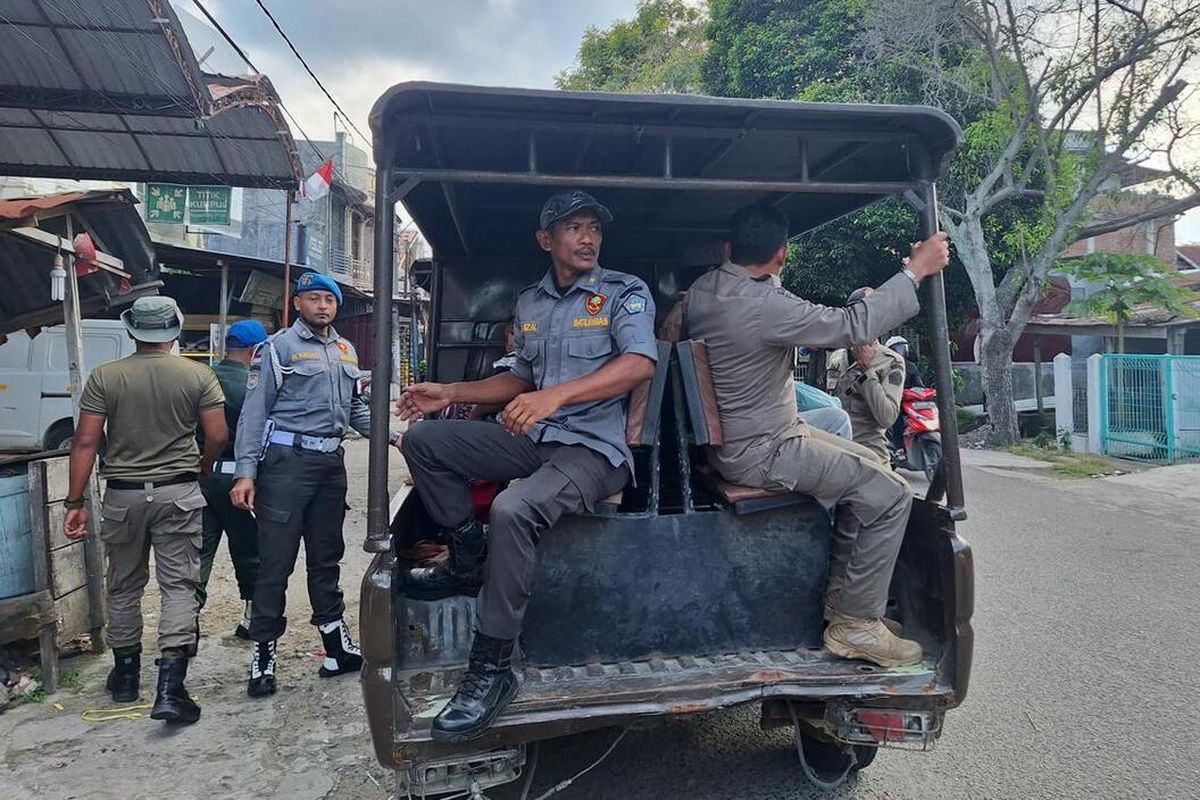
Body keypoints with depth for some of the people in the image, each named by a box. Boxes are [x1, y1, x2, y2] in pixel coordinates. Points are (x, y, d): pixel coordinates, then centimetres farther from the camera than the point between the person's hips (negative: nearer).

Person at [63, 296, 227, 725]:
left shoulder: (104, 377, -2)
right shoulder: (199, 375, -4)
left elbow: (86, 441, -4)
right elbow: (218, 436, -6)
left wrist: (75, 502, 0)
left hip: (123, 496, 2)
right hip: (178, 494, -1)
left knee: (124, 587, 18)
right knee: (179, 586, 2)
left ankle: (126, 675, 32)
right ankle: (170, 688, -6)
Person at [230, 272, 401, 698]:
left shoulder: (346, 351, 17)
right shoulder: (278, 347, -2)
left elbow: (357, 410, 19)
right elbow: (254, 412, -7)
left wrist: (393, 435, 4)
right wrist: (245, 472, -15)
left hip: (331, 462, 6)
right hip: (287, 460, -6)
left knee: (326, 557, 14)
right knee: (276, 562, -3)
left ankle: (336, 645, 24)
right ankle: (264, 652, 8)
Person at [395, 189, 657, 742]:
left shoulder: (624, 293, -3)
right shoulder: (529, 302, 16)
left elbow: (641, 363, -22)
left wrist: (556, 395, -34)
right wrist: (449, 393, 15)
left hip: (595, 447, -7)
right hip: (533, 438, 7)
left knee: (514, 509, -34)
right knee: (422, 440, -2)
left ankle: (491, 670, -19)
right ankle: (469, 563, 7)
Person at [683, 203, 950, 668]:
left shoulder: (701, 289, 2)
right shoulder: (765, 306, -26)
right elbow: (854, 327, -20)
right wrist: (914, 272, -10)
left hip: (731, 437, 10)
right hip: (760, 453, -10)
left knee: (867, 468, 20)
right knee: (889, 495, -8)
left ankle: (841, 596, 26)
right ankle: (854, 625, 3)